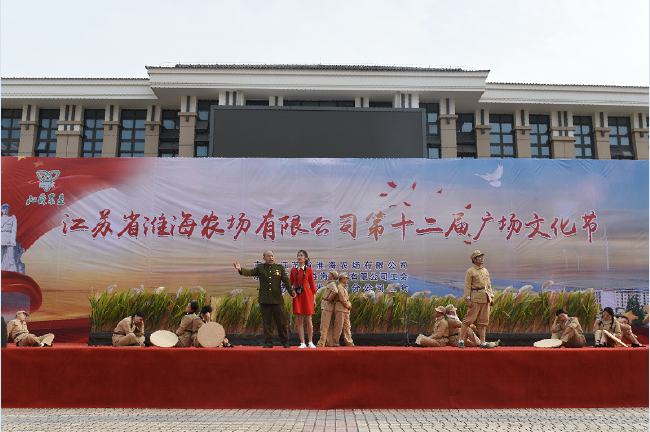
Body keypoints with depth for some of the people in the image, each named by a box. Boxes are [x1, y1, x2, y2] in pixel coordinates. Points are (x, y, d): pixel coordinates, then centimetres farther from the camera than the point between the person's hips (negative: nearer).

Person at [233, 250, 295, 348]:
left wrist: (291, 291, -17)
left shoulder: (280, 268, 7)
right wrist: (240, 269, -26)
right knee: (266, 322, 5)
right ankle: (268, 342, 15)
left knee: (281, 321, 2)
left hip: (277, 300, -1)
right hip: (264, 300, 1)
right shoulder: (260, 268, 8)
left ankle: (285, 341, 15)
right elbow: (250, 272, -5)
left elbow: (286, 280, 0)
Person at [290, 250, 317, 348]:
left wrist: (314, 299, 1)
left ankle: (310, 342, 10)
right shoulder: (293, 270, 10)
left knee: (308, 320, 0)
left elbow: (312, 285, 4)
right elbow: (290, 283, 11)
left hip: (307, 296, -2)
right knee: (299, 321, 1)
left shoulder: (309, 270, 3)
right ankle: (302, 343, 6)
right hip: (297, 297, 2)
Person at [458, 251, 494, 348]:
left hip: (486, 299, 7)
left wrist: (491, 297, 13)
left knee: (484, 321, 8)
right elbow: (467, 287, -8)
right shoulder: (470, 271, -3)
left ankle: (483, 342, 14)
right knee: (469, 319, -8)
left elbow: (489, 285, 20)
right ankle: (461, 340, -3)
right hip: (476, 298, -7)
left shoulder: (485, 270, 18)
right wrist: (468, 300, -14)